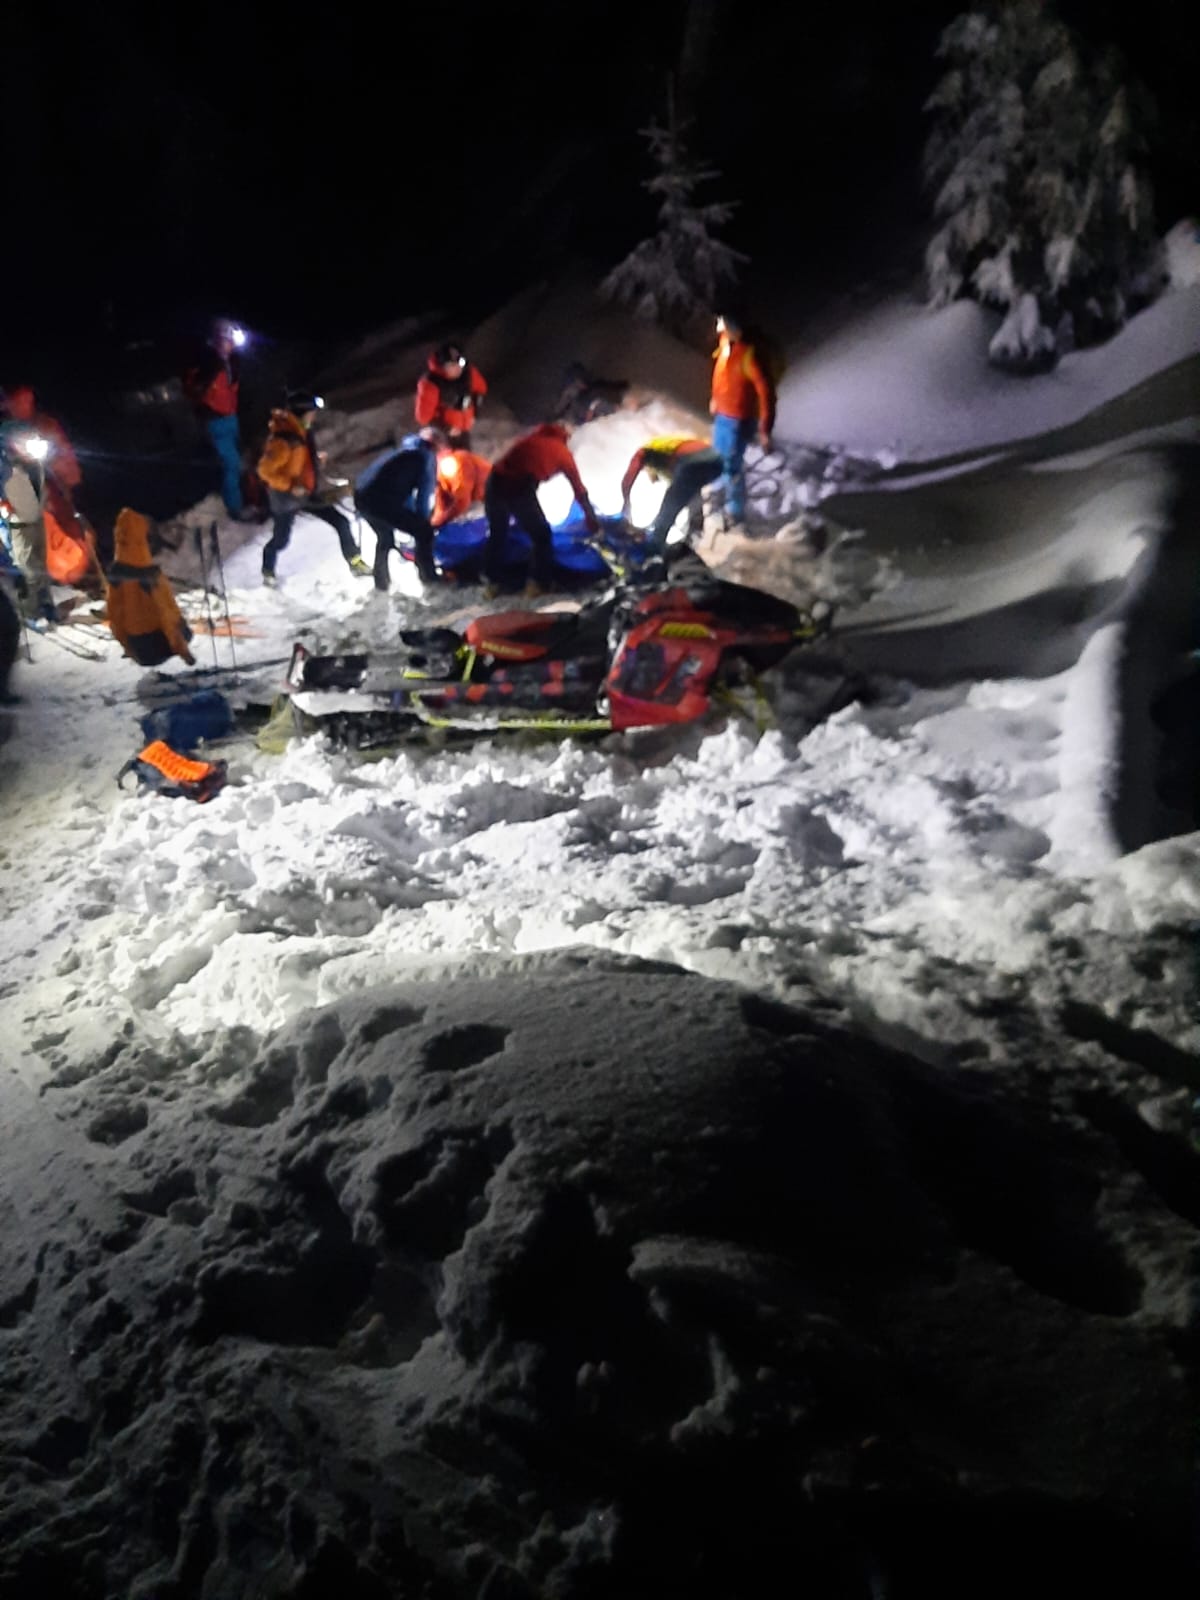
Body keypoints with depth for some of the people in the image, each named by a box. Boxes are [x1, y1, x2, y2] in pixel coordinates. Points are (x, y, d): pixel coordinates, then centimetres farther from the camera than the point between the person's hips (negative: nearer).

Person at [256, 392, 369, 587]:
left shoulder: (304, 431, -1)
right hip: (287, 498, -8)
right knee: (280, 540, 7)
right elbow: (265, 470, -26)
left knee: (341, 522, 4)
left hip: (308, 493, 8)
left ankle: (355, 563, 15)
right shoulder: (282, 439, -27)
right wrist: (290, 486, -26)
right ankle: (268, 572, 35)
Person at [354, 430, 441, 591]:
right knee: (424, 531, 8)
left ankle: (381, 582, 41)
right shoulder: (427, 457, 8)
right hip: (381, 501, -8)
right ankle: (429, 577, 19)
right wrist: (421, 521, 22)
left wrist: (411, 518, 41)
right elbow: (424, 495, 7)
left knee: (385, 538, 32)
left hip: (361, 496, 8)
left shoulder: (404, 449, 31)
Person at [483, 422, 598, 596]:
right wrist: (591, 518, 38)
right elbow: (579, 490, 25)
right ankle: (540, 583, 21)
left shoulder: (531, 438, 29)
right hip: (520, 488, -4)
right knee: (542, 535, 18)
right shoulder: (562, 452, 18)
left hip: (496, 482, 5)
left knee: (497, 533, 25)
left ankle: (491, 582, 32)